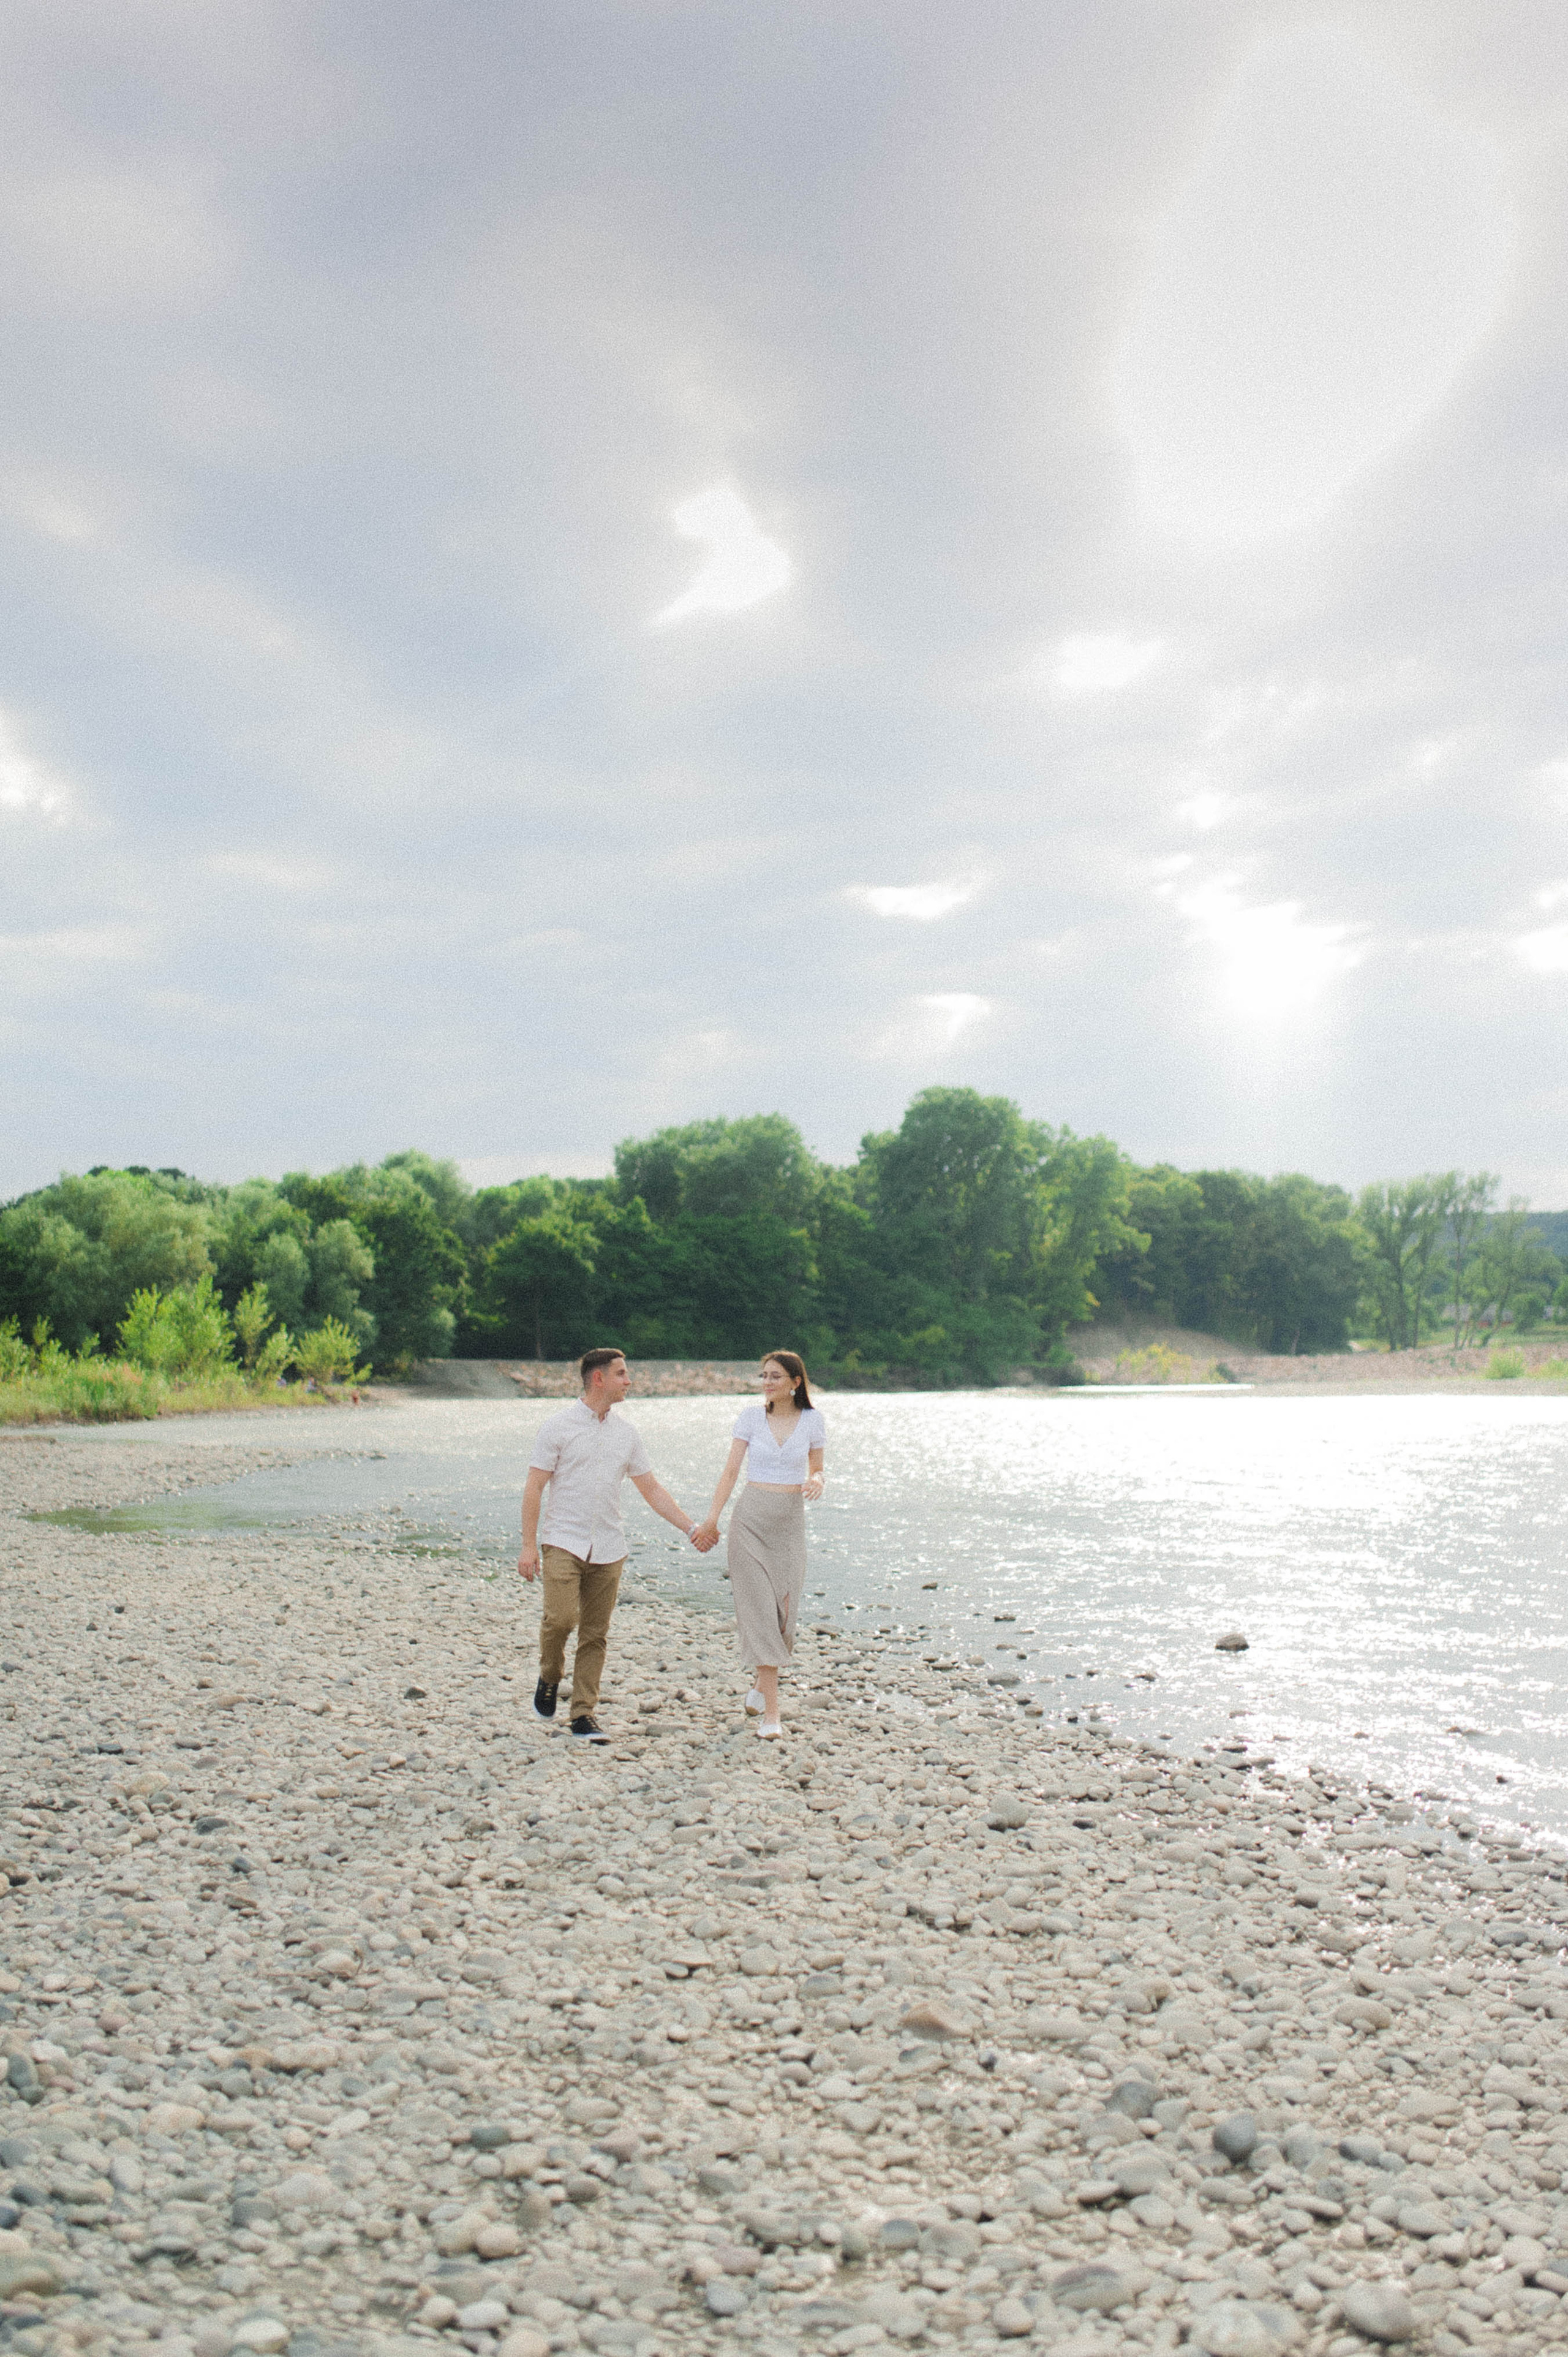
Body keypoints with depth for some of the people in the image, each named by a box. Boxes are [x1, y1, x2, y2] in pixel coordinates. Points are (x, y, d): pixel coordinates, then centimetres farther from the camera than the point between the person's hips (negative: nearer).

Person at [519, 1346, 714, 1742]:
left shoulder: (626, 1432, 11)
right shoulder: (558, 1426, -2)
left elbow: (651, 1488, 15)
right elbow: (534, 1487, -3)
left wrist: (691, 1528, 8)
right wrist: (528, 1545, -10)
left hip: (608, 1548, 4)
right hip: (563, 1541, -4)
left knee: (595, 1635, 4)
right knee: (561, 1617, -19)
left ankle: (584, 1715, 13)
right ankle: (549, 1677, 10)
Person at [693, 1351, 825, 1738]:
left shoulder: (812, 1419, 1)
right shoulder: (751, 1415, -1)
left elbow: (817, 1470, 10)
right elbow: (731, 1470, 0)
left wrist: (817, 1481, -14)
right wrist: (711, 1520, -5)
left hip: (790, 1522, 1)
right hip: (751, 1519, -1)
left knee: (783, 1610, 4)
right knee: (758, 1609, -7)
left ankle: (762, 1684, 32)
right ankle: (771, 1712, -4)